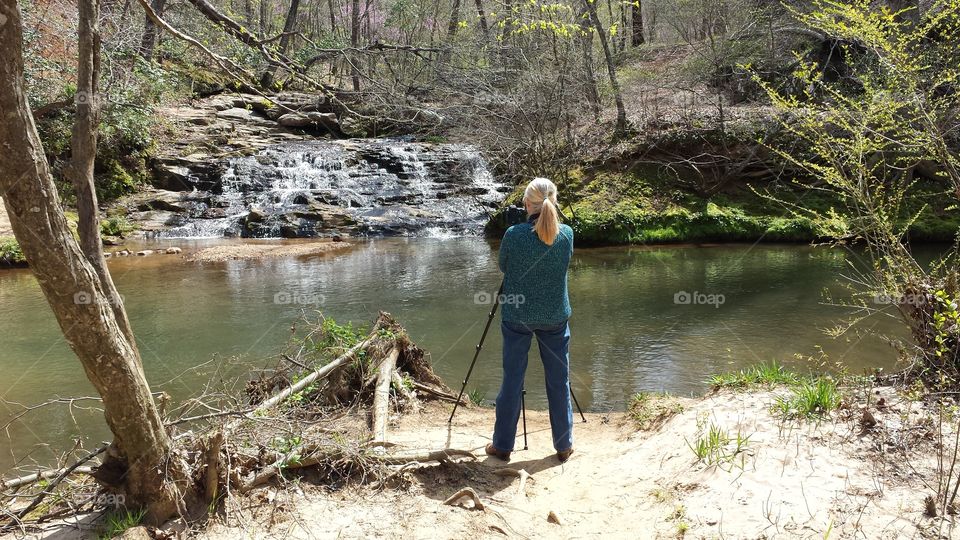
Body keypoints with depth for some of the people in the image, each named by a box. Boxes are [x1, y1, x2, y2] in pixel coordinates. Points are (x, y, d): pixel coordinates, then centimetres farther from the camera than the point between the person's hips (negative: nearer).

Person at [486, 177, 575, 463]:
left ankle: (502, 445, 18)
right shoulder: (567, 234, -7)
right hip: (555, 316, 2)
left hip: (517, 316, -2)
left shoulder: (514, 234, -15)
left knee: (512, 380, 8)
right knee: (559, 381, 12)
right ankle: (564, 445, 23)